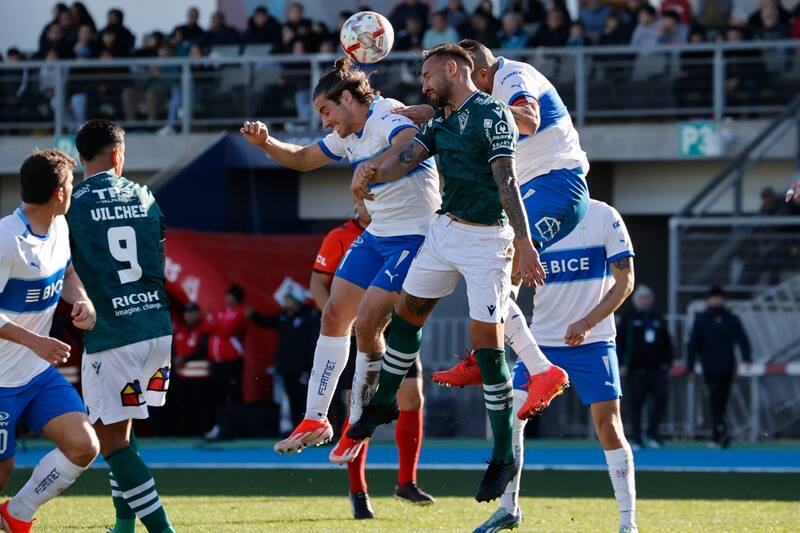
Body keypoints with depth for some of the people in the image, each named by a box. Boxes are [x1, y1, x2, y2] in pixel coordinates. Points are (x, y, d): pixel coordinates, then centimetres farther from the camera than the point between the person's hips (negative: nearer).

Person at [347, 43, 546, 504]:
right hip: (445, 230, 8)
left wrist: (524, 243, -27)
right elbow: (405, 160, 2)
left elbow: (507, 181, -21)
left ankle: (505, 456, 1)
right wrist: (372, 171, -21)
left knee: (488, 343, -7)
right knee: (407, 312, 16)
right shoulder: (441, 123, 12)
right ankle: (384, 402, 38)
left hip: (488, 238, -8)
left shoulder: (492, 115, -13)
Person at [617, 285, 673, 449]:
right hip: (637, 369, -3)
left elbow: (667, 343, 19)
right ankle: (637, 439, 6)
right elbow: (619, 342, 0)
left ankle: (652, 432, 12)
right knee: (636, 405, -1)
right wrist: (623, 363, -8)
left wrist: (667, 363, 13)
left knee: (660, 400, -5)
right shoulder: (628, 318, 4)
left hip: (657, 369, 3)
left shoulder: (658, 319, 15)